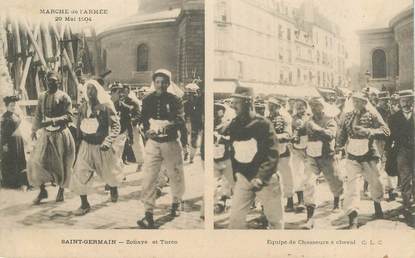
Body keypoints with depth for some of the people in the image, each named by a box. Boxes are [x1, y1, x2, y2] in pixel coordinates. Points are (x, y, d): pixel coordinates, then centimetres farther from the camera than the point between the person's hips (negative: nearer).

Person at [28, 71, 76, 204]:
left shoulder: (64, 97, -7)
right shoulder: (42, 96, 8)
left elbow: (68, 116, -16)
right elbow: (38, 115, 17)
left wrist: (52, 121, -27)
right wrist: (34, 130, 19)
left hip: (60, 134, -4)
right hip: (46, 133, 4)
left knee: (61, 164, 4)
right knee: (37, 161, -3)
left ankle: (61, 190, 24)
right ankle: (42, 190, 13)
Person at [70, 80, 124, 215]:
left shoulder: (106, 106, -13)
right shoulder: (83, 107, 0)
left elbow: (116, 126, -13)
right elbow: (79, 125, 13)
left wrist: (108, 142, -21)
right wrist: (79, 139, 10)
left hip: (102, 145, -3)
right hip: (86, 145, 3)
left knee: (109, 172, 14)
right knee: (80, 174, -5)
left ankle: (114, 190, 47)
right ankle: (84, 204, 6)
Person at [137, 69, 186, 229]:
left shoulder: (175, 100, -4)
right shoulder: (147, 100, 3)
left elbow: (181, 120, -14)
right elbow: (143, 120, 10)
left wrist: (171, 126, -35)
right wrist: (147, 130, -10)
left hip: (171, 143, -1)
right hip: (153, 143, 1)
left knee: (175, 175, 12)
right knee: (149, 177, -8)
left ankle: (176, 203, 39)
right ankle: (148, 215, -7)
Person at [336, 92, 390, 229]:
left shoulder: (372, 114, -5)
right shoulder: (348, 115, 4)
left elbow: (386, 131, -12)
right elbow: (342, 132, 11)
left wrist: (367, 131, -25)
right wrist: (338, 146, -3)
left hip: (369, 155, -1)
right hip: (352, 156, 1)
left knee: (374, 182, 12)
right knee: (351, 183, -10)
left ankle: (377, 204, 46)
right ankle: (352, 220, -12)